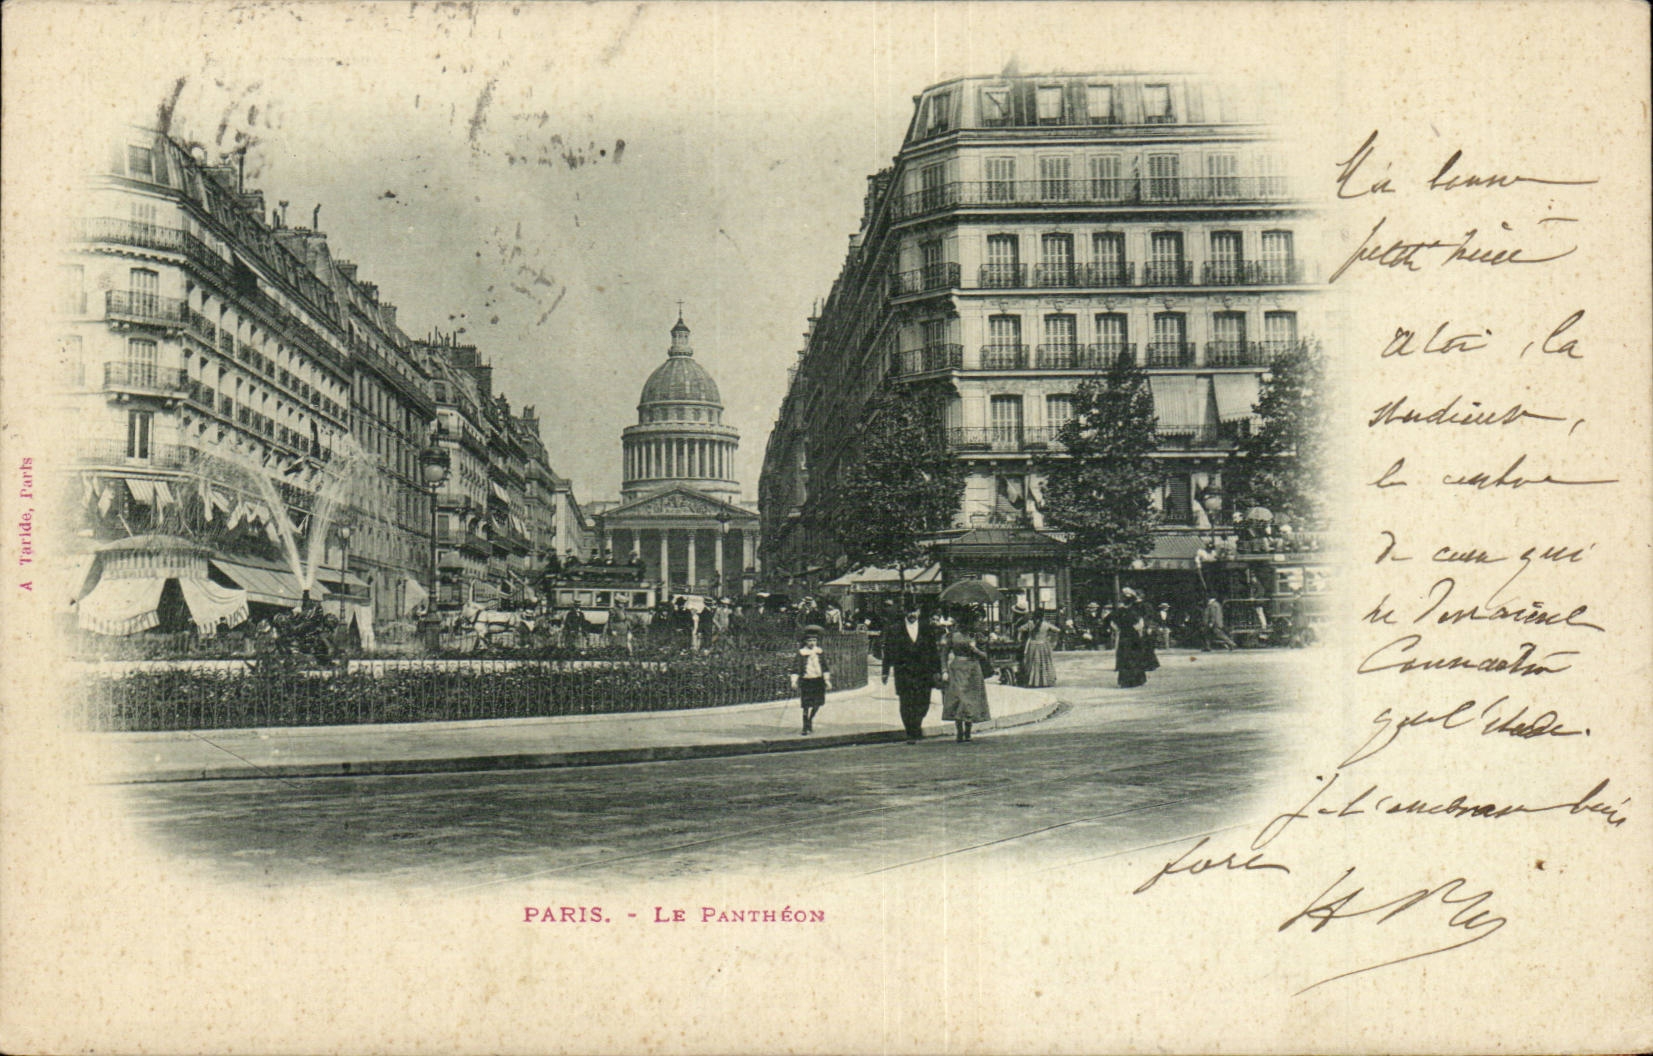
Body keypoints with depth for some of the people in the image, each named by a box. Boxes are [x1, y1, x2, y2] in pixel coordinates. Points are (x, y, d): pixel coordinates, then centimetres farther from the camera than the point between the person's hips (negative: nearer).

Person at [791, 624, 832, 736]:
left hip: (818, 680, 4)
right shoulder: (801, 653, -7)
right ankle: (806, 728, 5)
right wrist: (794, 681, -12)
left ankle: (811, 719, 37)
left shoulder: (820, 652, 5)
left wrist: (827, 680, 10)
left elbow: (824, 666, 12)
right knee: (806, 706, -4)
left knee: (817, 704, 9)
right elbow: (796, 667, -6)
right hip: (806, 681, -4)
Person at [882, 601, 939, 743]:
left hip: (923, 674, 1)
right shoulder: (894, 630, 5)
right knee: (907, 705, -5)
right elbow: (889, 652, 5)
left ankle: (916, 728, 26)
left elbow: (934, 652, 11)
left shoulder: (928, 630, 10)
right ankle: (912, 735, 3)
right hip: (903, 673, -1)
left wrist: (937, 672, 5)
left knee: (922, 704, 0)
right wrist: (886, 672, 0)